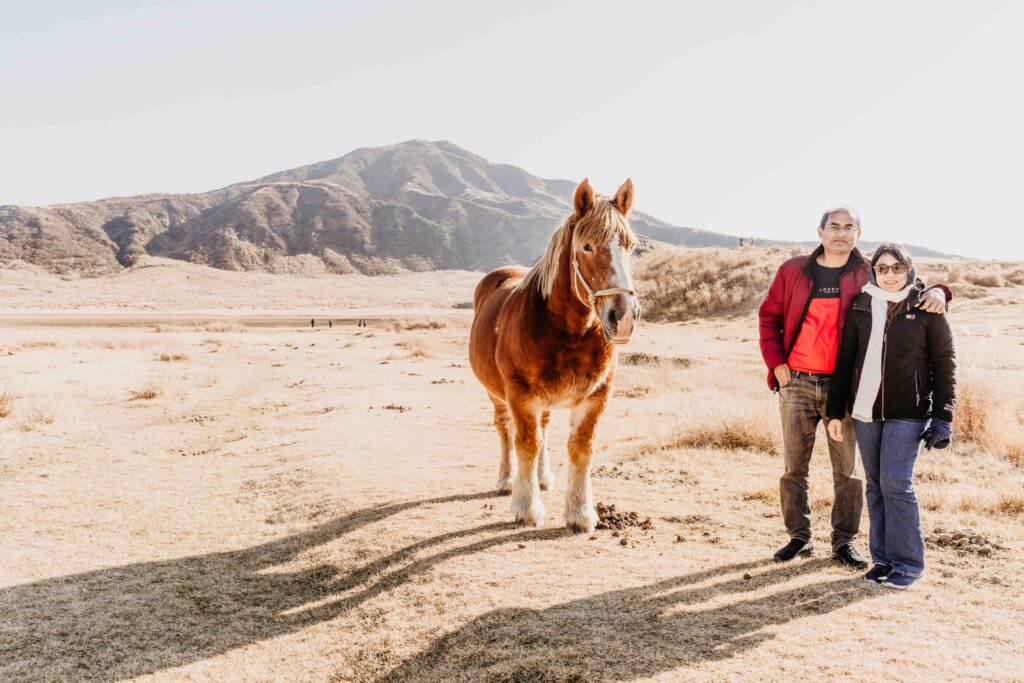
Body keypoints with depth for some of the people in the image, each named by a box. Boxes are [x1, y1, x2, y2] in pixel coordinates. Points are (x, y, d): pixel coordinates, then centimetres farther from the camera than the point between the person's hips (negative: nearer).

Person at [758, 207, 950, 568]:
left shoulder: (870, 275, 3)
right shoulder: (792, 270, 5)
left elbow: (909, 287, 9)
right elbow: (769, 315, 10)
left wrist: (936, 290, -15)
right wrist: (776, 362, 0)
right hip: (796, 383, 1)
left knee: (847, 468, 6)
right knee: (794, 467, 7)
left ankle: (844, 541, 20)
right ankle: (799, 537, 21)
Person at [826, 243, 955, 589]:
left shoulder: (927, 309, -1)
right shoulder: (861, 307, 7)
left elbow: (944, 364, -1)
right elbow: (845, 360, 9)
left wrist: (943, 416, -7)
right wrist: (836, 411, 6)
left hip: (907, 414, -4)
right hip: (865, 411, 4)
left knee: (896, 484, -9)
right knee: (876, 486, 9)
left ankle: (907, 563, 5)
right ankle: (883, 558, 19)